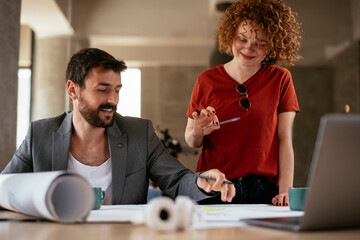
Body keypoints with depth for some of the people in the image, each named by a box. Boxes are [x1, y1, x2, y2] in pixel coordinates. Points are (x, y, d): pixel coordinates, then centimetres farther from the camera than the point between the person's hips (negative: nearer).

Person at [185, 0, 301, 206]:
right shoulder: (207, 81, 5)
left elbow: (285, 140, 2)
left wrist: (286, 191, -8)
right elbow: (192, 142, 11)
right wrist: (197, 133, -13)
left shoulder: (281, 79, 6)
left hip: (264, 192, 0)